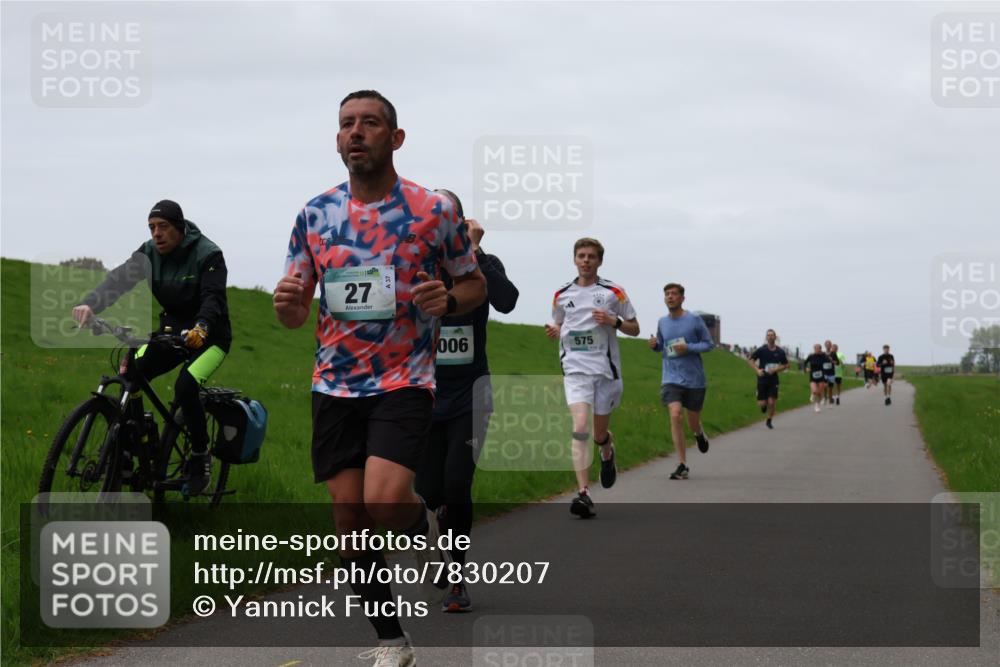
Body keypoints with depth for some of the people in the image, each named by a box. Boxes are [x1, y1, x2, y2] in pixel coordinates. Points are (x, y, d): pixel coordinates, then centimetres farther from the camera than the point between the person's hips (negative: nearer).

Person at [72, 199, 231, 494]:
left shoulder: (207, 254, -19)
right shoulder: (150, 253, -6)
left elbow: (213, 299, -32)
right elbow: (119, 278, -21)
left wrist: (200, 328, -54)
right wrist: (90, 304, -40)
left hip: (207, 335, -5)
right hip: (172, 331, 5)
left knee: (185, 387, -29)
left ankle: (201, 456, -8)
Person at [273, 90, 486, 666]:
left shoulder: (434, 210, -4)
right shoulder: (316, 214, 5)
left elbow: (475, 283, 8)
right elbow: (296, 314, 11)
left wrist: (449, 299, -15)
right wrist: (287, 303, -14)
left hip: (405, 381, -4)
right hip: (335, 384, 4)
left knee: (384, 500, -22)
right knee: (349, 517, 3)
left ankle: (427, 530, 15)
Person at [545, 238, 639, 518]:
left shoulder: (613, 292, 3)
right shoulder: (562, 294, 9)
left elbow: (634, 329, 7)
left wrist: (613, 321, -13)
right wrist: (554, 332, -1)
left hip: (606, 369, 0)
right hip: (575, 369, 0)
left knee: (600, 434, 8)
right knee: (580, 428, -19)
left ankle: (608, 452, 47)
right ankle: (583, 493, -23)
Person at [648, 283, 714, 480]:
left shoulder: (694, 320, -6)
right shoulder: (662, 322, 6)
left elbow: (709, 344, -1)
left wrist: (688, 348, -17)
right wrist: (654, 345, -4)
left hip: (694, 379, -2)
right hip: (671, 379, 2)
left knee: (693, 421, 9)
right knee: (675, 416, -17)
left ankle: (700, 434, 50)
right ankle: (683, 466, -14)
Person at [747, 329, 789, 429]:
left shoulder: (780, 352, 0)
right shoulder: (761, 350, -6)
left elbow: (785, 365, 9)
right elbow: (750, 360, 1)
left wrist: (776, 370, -9)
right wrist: (757, 370, -14)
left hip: (773, 380, 1)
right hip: (762, 380, -1)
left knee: (771, 402, -6)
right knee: (762, 404, -3)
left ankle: (769, 421, 16)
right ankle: (764, 405, 36)